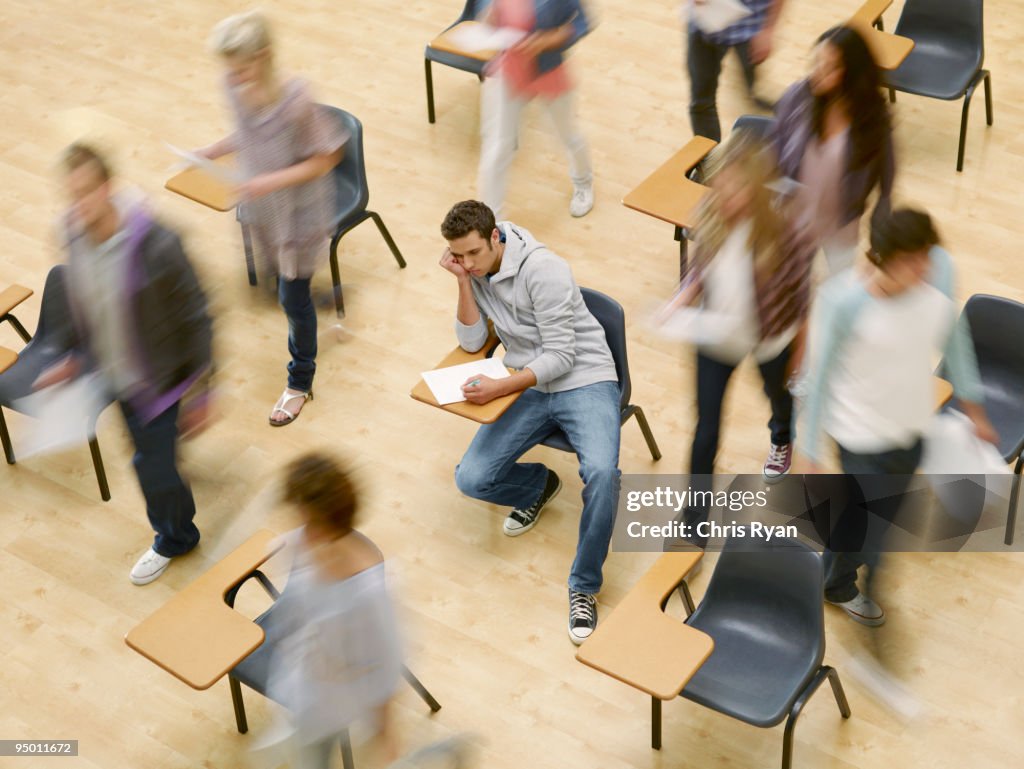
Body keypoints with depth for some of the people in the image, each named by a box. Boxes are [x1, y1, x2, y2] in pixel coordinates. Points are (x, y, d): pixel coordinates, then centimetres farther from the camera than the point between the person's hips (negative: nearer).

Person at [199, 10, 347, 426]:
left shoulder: (295, 100, -33)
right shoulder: (235, 88, -14)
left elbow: (325, 158, -22)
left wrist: (272, 181, -31)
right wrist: (214, 151, -6)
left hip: (298, 213, -6)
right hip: (260, 209, 6)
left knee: (293, 298, 7)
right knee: (280, 277, 26)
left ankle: (300, 381, 29)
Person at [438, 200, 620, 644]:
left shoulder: (543, 270, -20)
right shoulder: (474, 270, 0)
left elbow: (561, 357, -21)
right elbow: (472, 343, -3)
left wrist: (498, 389, -31)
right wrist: (464, 283, -15)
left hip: (584, 381, -5)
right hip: (530, 388, 6)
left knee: (601, 473, -32)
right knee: (472, 479, -11)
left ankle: (583, 586, -14)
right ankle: (539, 485, 22)